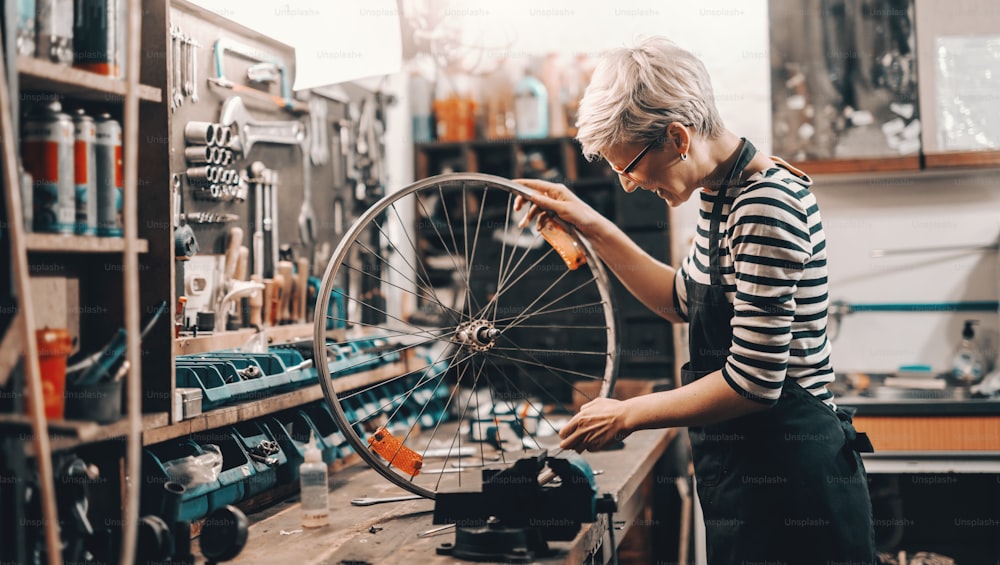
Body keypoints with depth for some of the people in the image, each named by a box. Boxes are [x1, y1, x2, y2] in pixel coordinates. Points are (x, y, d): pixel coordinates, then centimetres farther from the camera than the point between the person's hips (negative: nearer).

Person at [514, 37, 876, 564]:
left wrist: (627, 415, -13)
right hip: (744, 470, 9)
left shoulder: (766, 204, -23)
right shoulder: (723, 194, 7)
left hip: (789, 479, -9)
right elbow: (683, 300, 21)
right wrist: (592, 227, 12)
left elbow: (752, 382, -25)